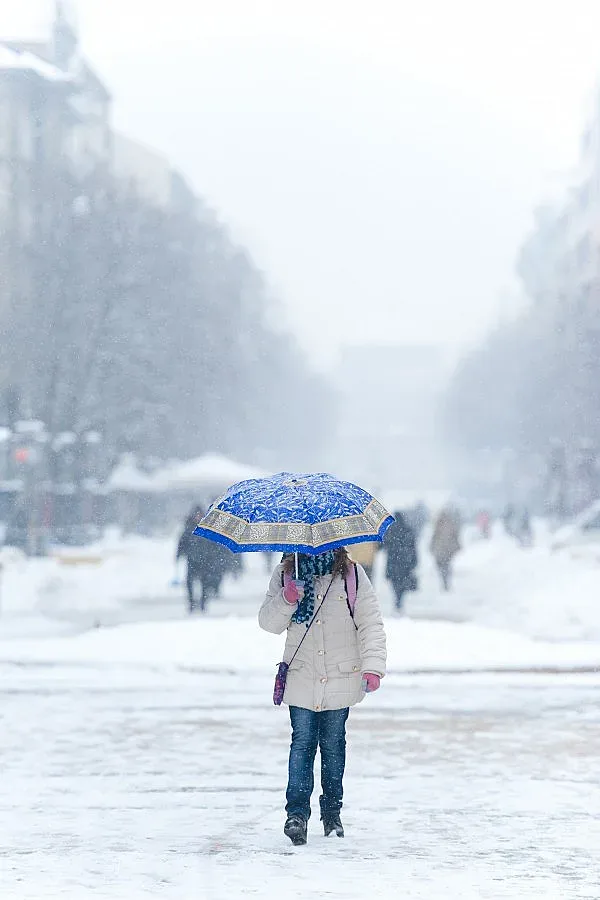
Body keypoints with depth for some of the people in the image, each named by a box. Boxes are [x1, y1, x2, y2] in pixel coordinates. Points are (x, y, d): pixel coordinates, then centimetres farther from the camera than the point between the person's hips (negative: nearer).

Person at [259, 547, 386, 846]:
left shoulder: (352, 575, 0)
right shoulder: (285, 574, 4)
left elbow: (371, 623, -2)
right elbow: (268, 622, 4)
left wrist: (372, 666, -13)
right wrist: (286, 601, -17)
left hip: (341, 679, 0)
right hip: (301, 680, 0)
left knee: (333, 745, 8)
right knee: (302, 743, -6)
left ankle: (332, 813, 19)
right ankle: (297, 813, -9)